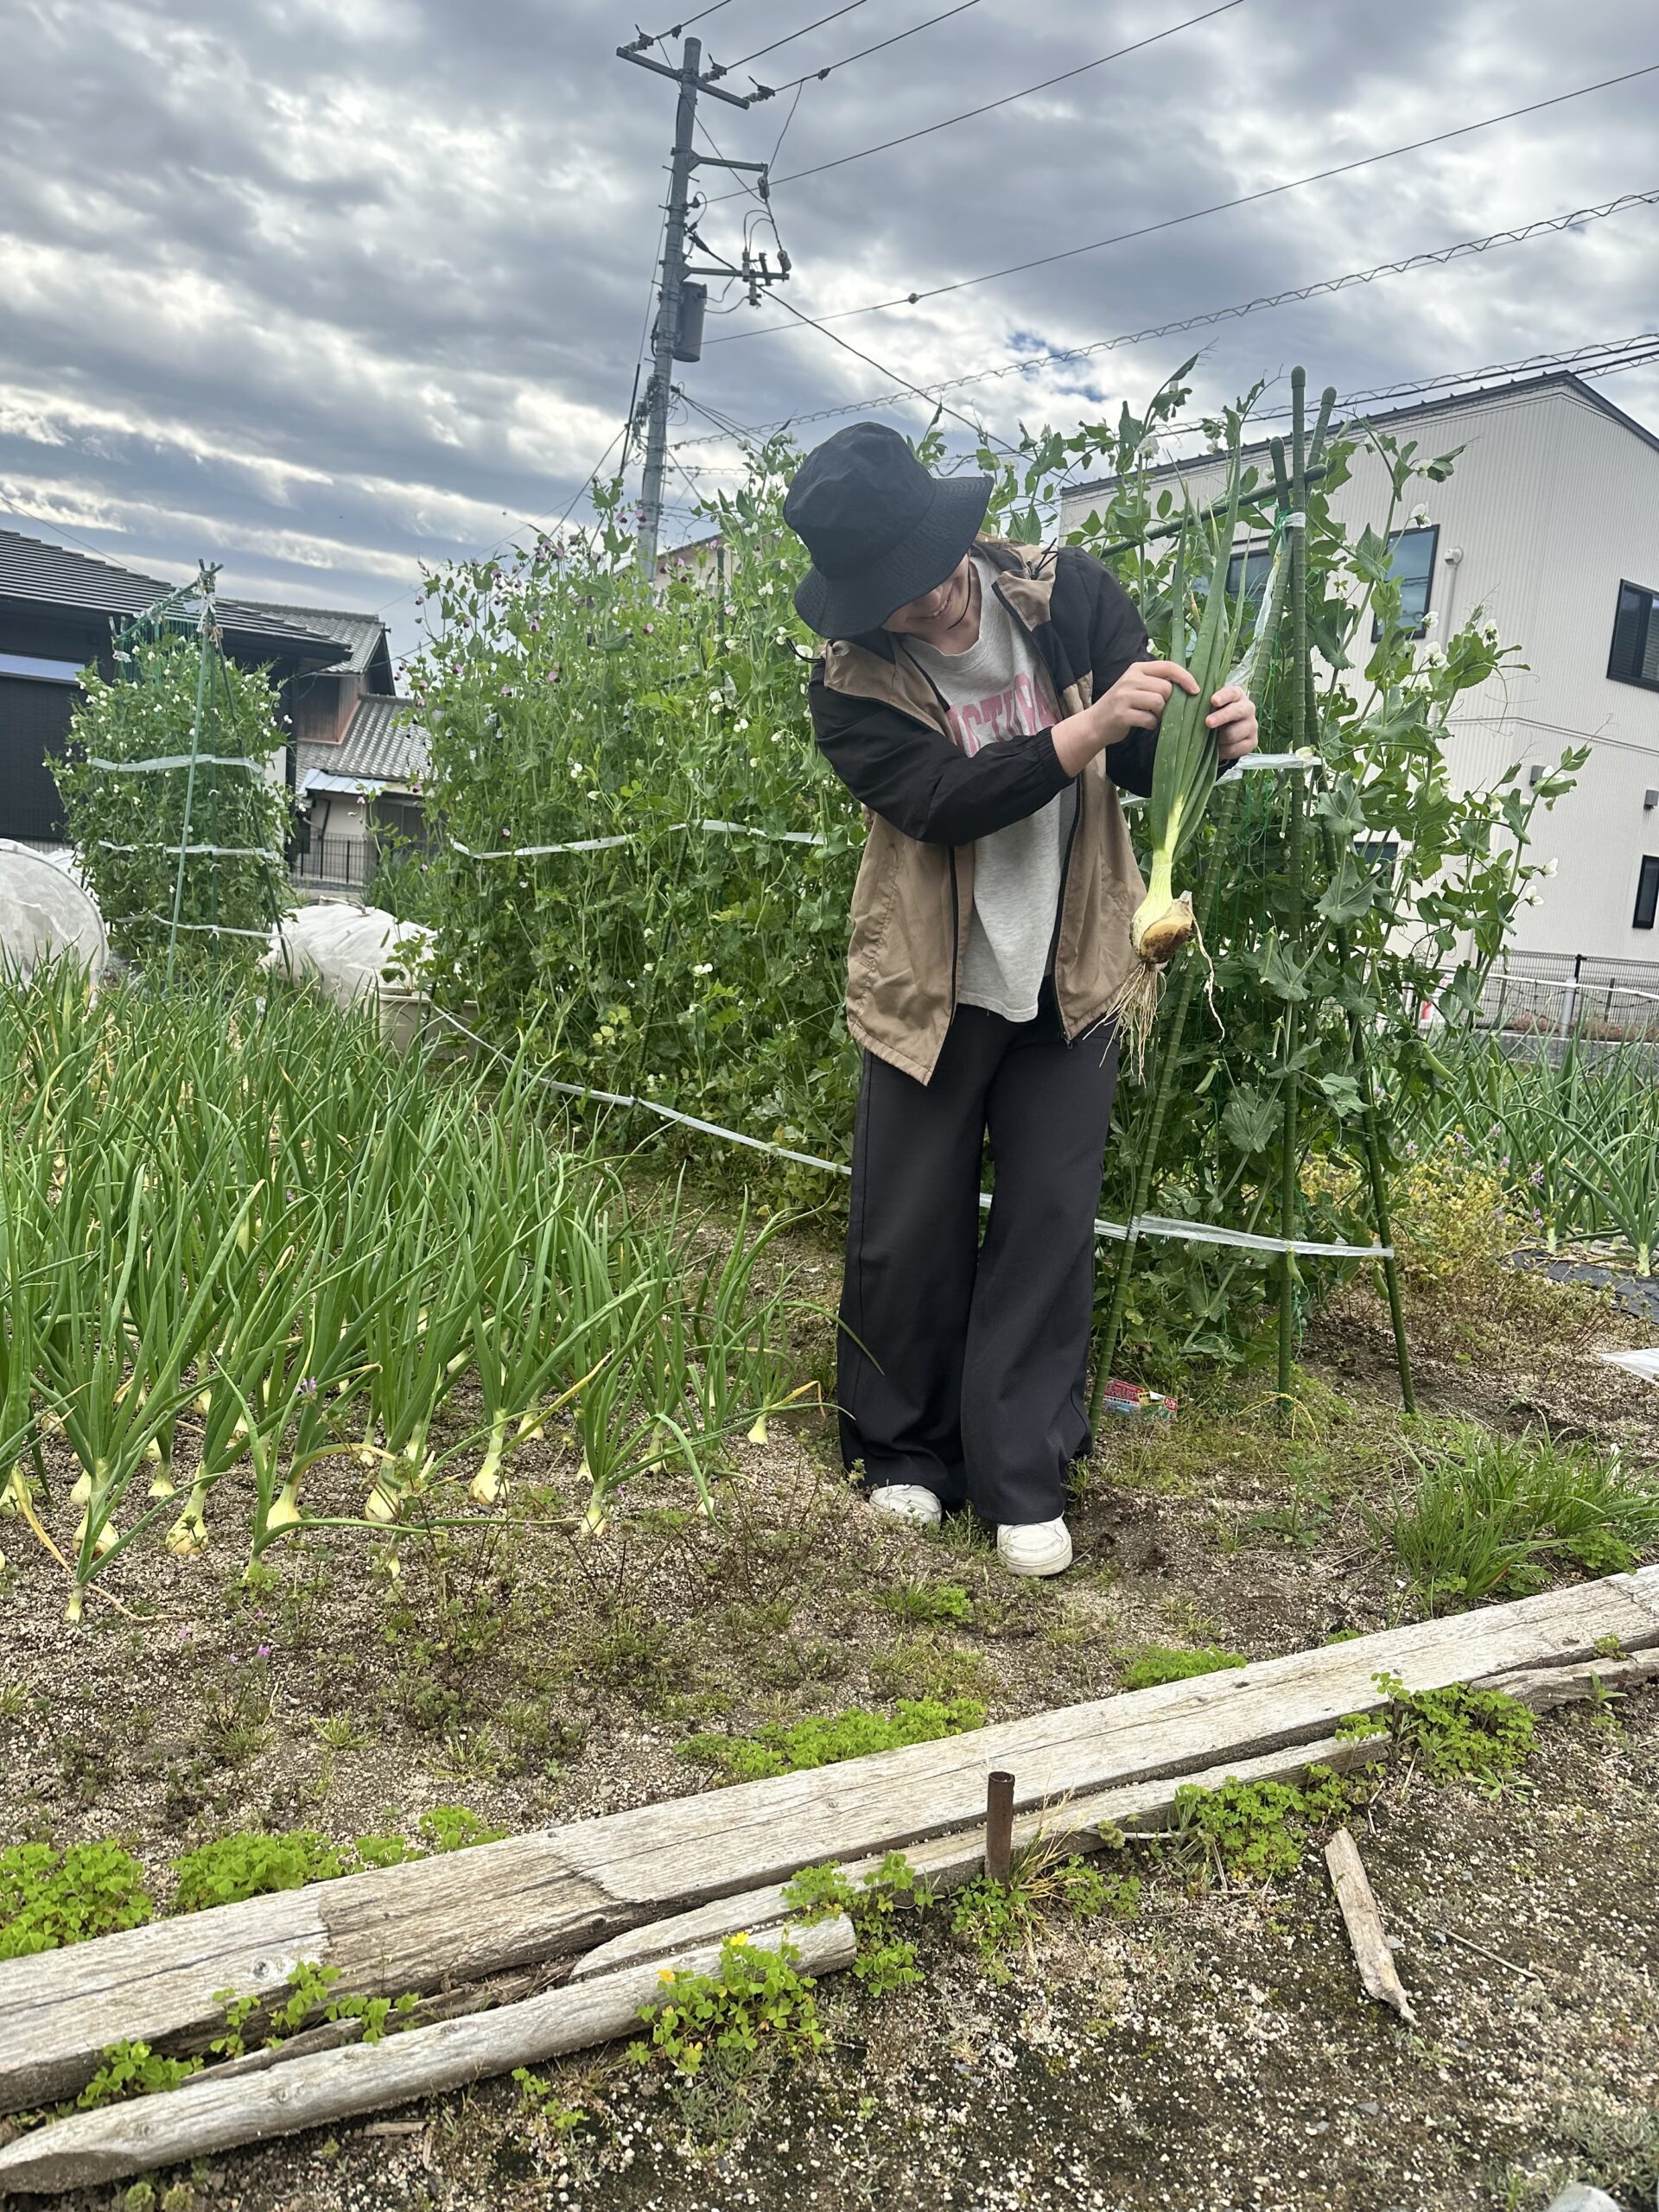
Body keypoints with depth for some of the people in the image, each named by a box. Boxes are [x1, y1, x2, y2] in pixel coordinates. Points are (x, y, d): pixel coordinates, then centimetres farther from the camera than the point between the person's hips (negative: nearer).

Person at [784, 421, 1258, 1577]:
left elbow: (1144, 758, 1)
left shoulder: (1069, 594, -7)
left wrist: (1208, 736, -21)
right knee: (909, 1233, 5)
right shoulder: (853, 687, -12)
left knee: (1051, 1224, 3)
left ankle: (1024, 1481, 15)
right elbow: (945, 800, -27)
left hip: (1070, 983, 2)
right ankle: (905, 1456, 26)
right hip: (932, 989, -1)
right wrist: (1089, 729, -37)